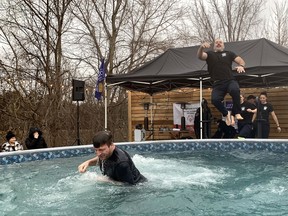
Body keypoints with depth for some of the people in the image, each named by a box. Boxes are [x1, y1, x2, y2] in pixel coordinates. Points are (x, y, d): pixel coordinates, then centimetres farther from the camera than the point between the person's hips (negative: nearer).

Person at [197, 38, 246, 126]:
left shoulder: (229, 53, 20)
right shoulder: (210, 54, 18)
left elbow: (241, 60, 9)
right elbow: (200, 56, -2)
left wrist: (241, 65, -16)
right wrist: (201, 47, -25)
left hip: (230, 80, 0)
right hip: (218, 84, 0)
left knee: (235, 89, -35)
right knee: (215, 99, -26)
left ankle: (237, 113, -17)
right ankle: (226, 114, 5)